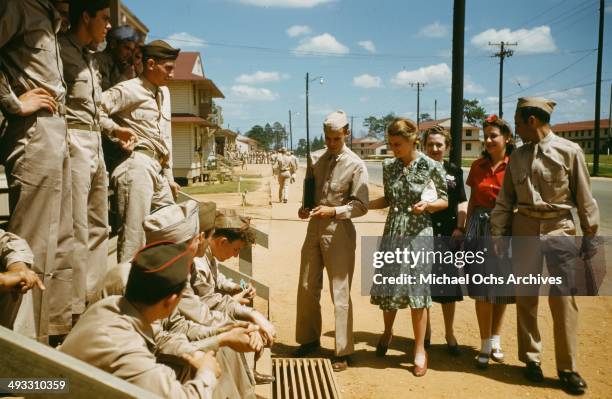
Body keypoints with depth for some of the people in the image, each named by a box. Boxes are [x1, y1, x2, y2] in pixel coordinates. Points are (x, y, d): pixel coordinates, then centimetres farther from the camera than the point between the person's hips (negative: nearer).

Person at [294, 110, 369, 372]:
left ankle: (343, 352, 14)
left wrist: (334, 211, -23)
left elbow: (361, 206, -10)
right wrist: (304, 207, -1)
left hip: (338, 232, -5)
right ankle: (309, 339, 33)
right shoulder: (315, 158, 7)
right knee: (307, 288, 13)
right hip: (314, 229, 6)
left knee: (340, 294, 1)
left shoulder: (355, 165, -8)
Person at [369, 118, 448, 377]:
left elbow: (445, 201, -1)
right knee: (387, 287, 11)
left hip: (418, 235, -4)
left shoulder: (431, 167, -8)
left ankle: (420, 350, 18)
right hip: (392, 234, 4)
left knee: (416, 291, 2)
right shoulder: (388, 166, 3)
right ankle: (387, 332, 39)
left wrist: (428, 204, -21)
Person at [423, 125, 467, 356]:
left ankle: (449, 334, 18)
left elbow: (461, 203, 10)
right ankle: (426, 329, 24)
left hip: (447, 233, 1)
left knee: (448, 284, 3)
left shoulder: (454, 171, 9)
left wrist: (460, 228, -1)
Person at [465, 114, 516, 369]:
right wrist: (467, 229, 8)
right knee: (482, 289, 2)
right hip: (480, 228, 2)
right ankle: (486, 345, 14)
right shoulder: (478, 166, 6)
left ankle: (496, 340, 28)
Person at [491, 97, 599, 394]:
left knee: (563, 299, 0)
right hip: (524, 229, 3)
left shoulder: (569, 151, -5)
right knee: (526, 297, 9)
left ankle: (568, 367, 14)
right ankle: (531, 358, 25)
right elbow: (505, 201, 6)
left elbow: (584, 198, -1)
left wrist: (589, 236, 1)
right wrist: (497, 236, 3)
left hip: (559, 229, -3)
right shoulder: (517, 156, 5)